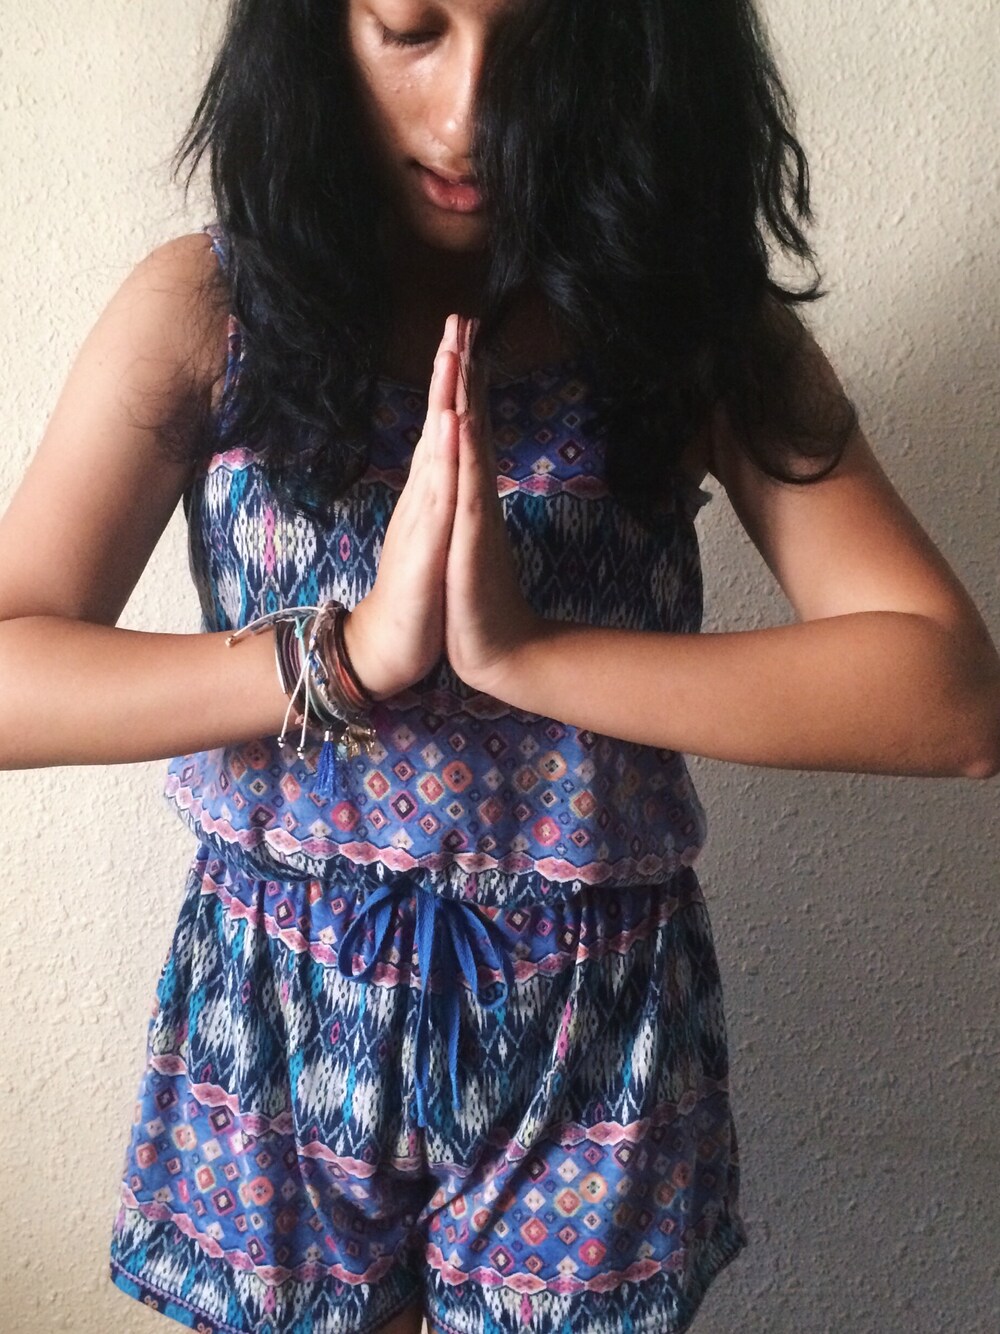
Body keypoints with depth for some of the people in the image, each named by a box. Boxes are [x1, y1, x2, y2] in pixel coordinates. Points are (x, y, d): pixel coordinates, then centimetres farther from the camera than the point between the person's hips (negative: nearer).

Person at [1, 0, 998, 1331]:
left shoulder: (702, 327, -7)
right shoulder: (202, 310, -7)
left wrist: (530, 650, -25)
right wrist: (346, 650, -25)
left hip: (594, 1034, 0)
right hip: (282, 1023, 1)